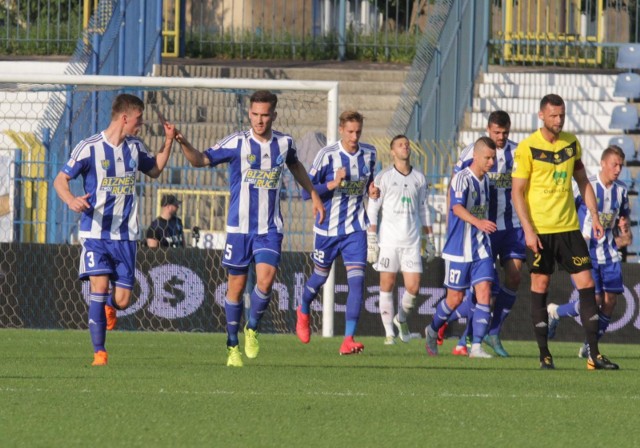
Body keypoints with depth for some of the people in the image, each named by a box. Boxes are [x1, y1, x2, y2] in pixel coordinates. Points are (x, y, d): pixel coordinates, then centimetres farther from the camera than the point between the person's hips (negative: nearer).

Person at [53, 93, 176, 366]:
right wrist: (71, 200, -28)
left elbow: (155, 170, 27)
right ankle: (99, 352, -11)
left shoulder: (135, 148, 8)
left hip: (125, 235, 4)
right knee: (99, 285, -18)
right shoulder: (89, 148, -8)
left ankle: (109, 307, 39)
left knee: (122, 300, 0)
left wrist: (168, 142, 14)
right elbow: (60, 180, -7)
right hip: (95, 233, -4)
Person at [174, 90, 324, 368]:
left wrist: (314, 196, 30)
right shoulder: (237, 143, -7)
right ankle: (233, 347, 17)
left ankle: (252, 329, 9)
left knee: (265, 280, -17)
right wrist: (183, 144, -30)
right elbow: (201, 160, -11)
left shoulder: (284, 143, 3)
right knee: (236, 286, 3)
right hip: (239, 227, -1)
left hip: (270, 229, 1)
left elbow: (295, 166, 25)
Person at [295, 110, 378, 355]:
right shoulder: (327, 155, -13)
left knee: (357, 280, -14)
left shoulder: (369, 153, 0)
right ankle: (303, 312, 49)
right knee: (320, 276, 15)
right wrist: (333, 184, -26)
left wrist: (372, 189, -3)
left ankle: (348, 339, -15)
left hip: (355, 228, 2)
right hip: (328, 227, -2)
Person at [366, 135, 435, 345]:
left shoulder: (419, 178, 11)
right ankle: (389, 332, 5)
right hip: (388, 240, -3)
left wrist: (429, 240, 15)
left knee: (413, 287, -3)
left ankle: (401, 319, 24)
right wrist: (371, 241, -8)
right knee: (387, 285, -2)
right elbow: (372, 210, -2)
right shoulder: (384, 177, 0)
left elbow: (423, 210, 18)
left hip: (412, 241, 3)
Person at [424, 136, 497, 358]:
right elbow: (457, 207, -30)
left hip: (481, 248, 6)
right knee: (455, 298, 4)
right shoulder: (462, 178, -14)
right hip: (459, 248, -6)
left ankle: (477, 346, -10)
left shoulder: (486, 180, 10)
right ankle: (432, 331, 30)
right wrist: (478, 222, -45)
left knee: (484, 293, -9)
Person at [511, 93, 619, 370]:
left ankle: (594, 354, 0)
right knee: (540, 286, 0)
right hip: (539, 230, -4)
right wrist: (528, 230, -15)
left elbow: (583, 182, 18)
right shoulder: (527, 148, -7)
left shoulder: (572, 143, 8)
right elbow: (517, 192, -8)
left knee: (586, 283, -2)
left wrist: (594, 216, 9)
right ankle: (544, 354, 8)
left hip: (569, 227, 4)